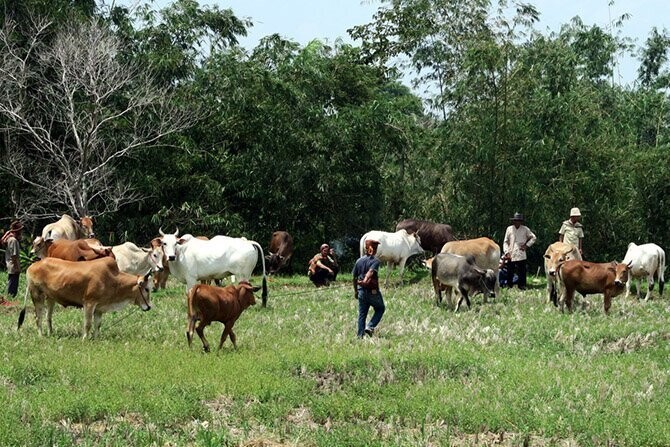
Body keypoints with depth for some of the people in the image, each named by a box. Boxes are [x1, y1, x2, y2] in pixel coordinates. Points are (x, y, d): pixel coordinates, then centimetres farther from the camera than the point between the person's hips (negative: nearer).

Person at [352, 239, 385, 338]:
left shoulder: (359, 261, 6)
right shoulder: (375, 261, -10)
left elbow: (354, 277, 11)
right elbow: (371, 271, -30)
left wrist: (355, 291, 20)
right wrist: (366, 280, -43)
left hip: (361, 291, 5)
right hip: (373, 291, -5)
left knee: (362, 314, 11)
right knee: (380, 309, 16)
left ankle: (360, 335, 9)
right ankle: (370, 327, 0)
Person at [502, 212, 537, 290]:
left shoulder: (525, 229, 5)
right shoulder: (509, 229, 8)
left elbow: (534, 237, 13)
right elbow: (505, 242, 10)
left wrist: (527, 245, 2)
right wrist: (506, 252, 0)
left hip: (521, 255, -1)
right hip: (511, 255, 1)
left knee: (521, 272, -4)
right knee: (510, 272, 2)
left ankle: (522, 286, 1)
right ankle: (508, 286, 10)